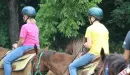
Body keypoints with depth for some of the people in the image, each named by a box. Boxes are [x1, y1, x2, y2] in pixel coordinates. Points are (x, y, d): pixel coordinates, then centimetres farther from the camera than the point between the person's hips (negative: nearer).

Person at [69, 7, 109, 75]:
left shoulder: (90, 28, -6)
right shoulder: (105, 28, 13)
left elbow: (89, 45, -11)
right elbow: (106, 44, 12)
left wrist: (85, 45, 9)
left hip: (94, 54, -7)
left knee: (72, 66, 2)